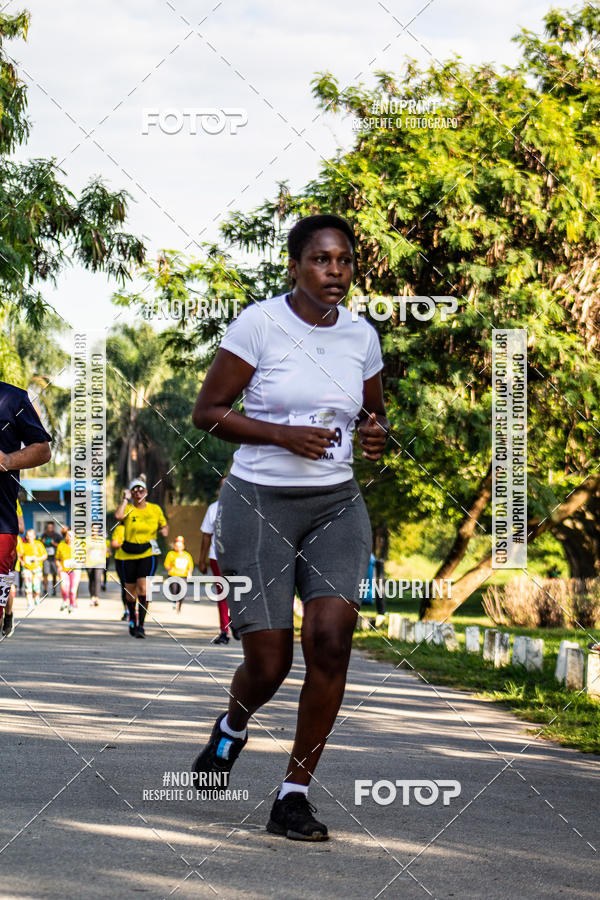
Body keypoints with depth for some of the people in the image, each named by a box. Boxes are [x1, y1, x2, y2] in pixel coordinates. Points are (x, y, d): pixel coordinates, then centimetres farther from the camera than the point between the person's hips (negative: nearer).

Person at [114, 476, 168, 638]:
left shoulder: (155, 509, 6)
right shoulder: (128, 508, -1)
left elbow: (163, 525, 19)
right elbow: (118, 516, -23)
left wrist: (165, 530, -4)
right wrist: (125, 499, -13)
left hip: (148, 553, -1)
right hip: (129, 554, 1)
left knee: (143, 587, -17)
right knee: (130, 589, 9)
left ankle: (141, 625, -17)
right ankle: (132, 621, 34)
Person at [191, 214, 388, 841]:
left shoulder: (361, 335, 7)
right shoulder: (258, 324, -8)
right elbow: (207, 412, -6)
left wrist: (376, 435, -2)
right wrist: (285, 435, -17)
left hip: (336, 506, 4)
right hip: (258, 505, -3)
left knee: (330, 637, -17)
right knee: (268, 665, -3)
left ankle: (293, 797, -6)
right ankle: (232, 728, 35)